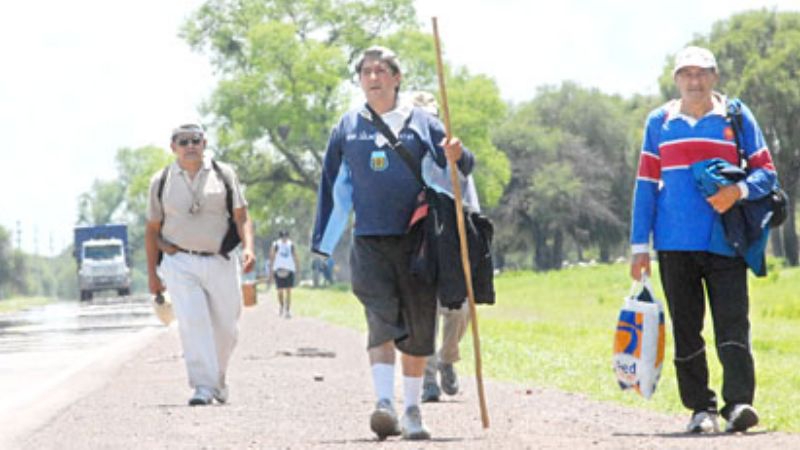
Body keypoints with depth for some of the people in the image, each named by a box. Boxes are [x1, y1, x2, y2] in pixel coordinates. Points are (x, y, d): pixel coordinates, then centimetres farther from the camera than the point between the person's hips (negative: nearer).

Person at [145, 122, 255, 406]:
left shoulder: (223, 175, 7)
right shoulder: (161, 182, 7)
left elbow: (241, 217, 4)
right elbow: (152, 230, 12)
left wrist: (248, 247, -14)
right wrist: (152, 273, 9)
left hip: (221, 262, 1)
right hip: (180, 263, -1)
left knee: (226, 328, 2)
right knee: (193, 321, -19)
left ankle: (217, 379, 27)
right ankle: (203, 386, -23)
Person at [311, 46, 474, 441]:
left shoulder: (421, 123, 6)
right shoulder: (347, 127, 10)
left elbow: (459, 169, 8)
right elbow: (334, 184, 17)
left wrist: (457, 157, -17)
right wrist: (324, 241, 18)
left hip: (417, 240, 0)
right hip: (369, 241, 0)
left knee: (418, 327, 6)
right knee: (381, 319, -17)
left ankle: (412, 409, 20)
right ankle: (385, 404, -28)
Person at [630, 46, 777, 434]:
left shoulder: (737, 118, 6)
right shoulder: (659, 122, 10)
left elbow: (766, 172, 7)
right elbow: (646, 183, 11)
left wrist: (739, 190, -16)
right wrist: (640, 245, 6)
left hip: (724, 240, -2)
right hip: (675, 244, 2)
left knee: (732, 322, -11)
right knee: (686, 328, 4)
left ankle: (738, 404, -16)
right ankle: (700, 408, 9)